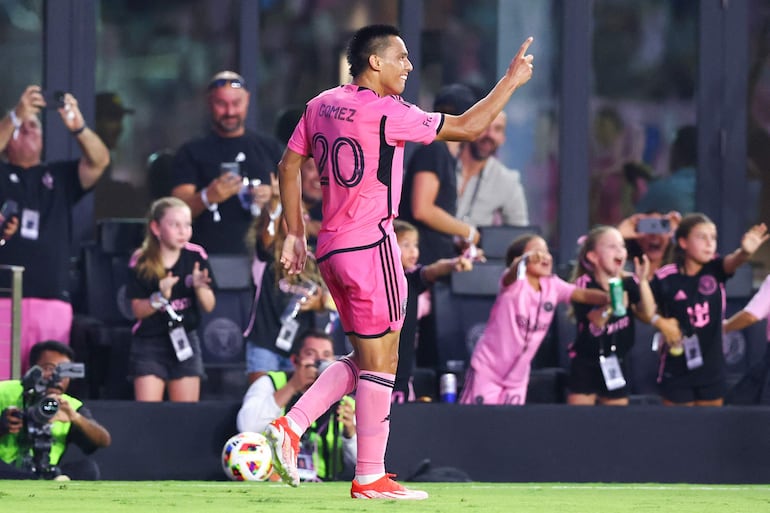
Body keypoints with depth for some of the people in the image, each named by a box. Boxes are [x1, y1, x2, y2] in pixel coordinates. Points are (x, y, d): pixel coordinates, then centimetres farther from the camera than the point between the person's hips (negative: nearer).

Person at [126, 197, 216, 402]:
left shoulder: (196, 256, -3)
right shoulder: (141, 262, -8)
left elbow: (209, 306, 2)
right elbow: (137, 309, -6)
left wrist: (199, 287, -19)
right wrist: (160, 296, -24)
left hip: (185, 340, 2)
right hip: (149, 343, -2)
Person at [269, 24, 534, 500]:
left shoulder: (321, 105, 9)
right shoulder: (386, 112, -13)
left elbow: (288, 166, 15)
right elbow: (468, 126, -11)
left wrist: (295, 234, 21)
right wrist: (511, 81, 0)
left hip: (332, 248, 8)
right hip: (371, 246, -8)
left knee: (364, 359, 17)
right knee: (380, 361, -1)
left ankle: (291, 426, 5)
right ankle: (370, 478, 1)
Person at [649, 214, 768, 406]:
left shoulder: (715, 269, -6)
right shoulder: (665, 278, -11)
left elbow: (733, 261, -28)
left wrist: (745, 252, -50)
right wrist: (659, 321, -18)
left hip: (711, 368, 2)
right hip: (677, 371, -2)